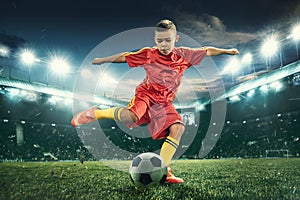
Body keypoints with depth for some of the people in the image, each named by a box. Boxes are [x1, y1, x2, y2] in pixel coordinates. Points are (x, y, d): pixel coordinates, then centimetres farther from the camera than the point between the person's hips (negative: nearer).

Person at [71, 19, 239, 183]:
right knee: (131, 116, -35)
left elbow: (207, 51, 13)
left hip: (165, 102, 4)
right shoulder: (148, 54, -2)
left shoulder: (183, 55, 3)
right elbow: (125, 56, 6)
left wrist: (226, 51, 14)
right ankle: (96, 113, -9)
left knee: (178, 128, -20)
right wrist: (103, 60, 11)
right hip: (147, 93, -3)